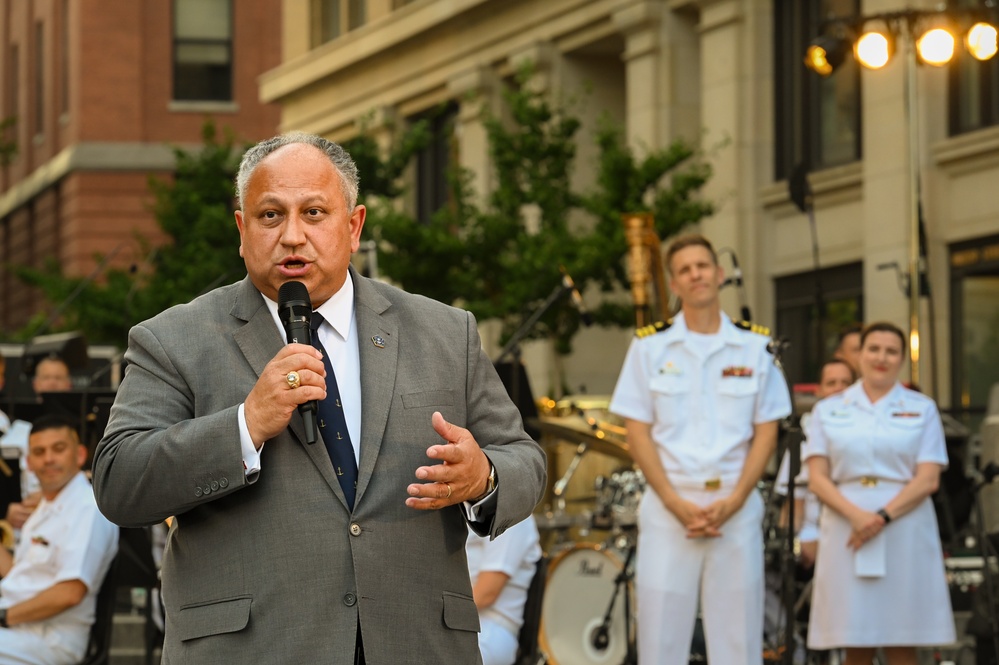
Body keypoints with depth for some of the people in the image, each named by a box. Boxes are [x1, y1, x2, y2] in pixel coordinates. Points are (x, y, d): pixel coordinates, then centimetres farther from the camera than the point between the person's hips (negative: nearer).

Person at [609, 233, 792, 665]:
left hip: (737, 509, 1)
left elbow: (766, 432, 5)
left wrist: (733, 501, -9)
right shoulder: (650, 347, 5)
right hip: (668, 506, -1)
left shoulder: (755, 347, 7)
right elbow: (638, 432, 1)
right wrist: (677, 504, -10)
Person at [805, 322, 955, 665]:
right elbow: (817, 478, 3)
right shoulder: (828, 410, 12)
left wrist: (882, 517, -14)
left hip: (905, 530, -1)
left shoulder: (922, 409, 10)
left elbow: (928, 480, 0)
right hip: (845, 530, 1)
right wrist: (855, 514, -15)